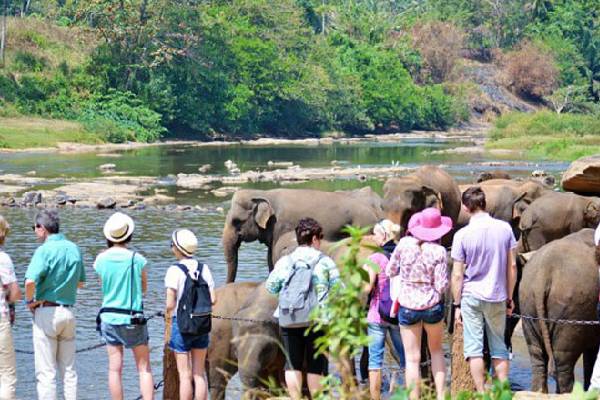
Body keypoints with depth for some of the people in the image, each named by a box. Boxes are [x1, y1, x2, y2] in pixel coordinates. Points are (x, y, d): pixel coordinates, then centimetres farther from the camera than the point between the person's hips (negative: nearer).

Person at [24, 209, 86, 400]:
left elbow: (30, 281, -27)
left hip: (46, 311, -6)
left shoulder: (45, 250, -14)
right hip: (68, 311, 6)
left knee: (45, 372, -3)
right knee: (69, 370, 13)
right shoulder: (74, 248, 8)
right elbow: (80, 282, 20)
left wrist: (29, 300, -10)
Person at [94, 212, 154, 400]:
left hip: (109, 316, 3)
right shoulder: (137, 259, -9)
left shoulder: (101, 259, -3)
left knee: (115, 368, 5)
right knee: (144, 368, 4)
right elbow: (144, 287, 4)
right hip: (132, 318, -3)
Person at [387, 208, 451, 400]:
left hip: (408, 307, 0)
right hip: (432, 306, 0)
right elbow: (442, 286, -12)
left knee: (412, 358, 5)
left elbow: (390, 272, 3)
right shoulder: (438, 251, -11)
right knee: (436, 352, 21)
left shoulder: (404, 244, -7)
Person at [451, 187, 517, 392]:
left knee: (474, 348, 2)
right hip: (497, 297, 3)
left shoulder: (462, 235, -10)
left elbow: (457, 275, -7)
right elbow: (512, 266, 3)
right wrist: (509, 298, 12)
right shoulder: (504, 228, -2)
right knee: (499, 347, 12)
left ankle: (481, 394, 1)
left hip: (471, 296, -3)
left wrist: (457, 305, 1)